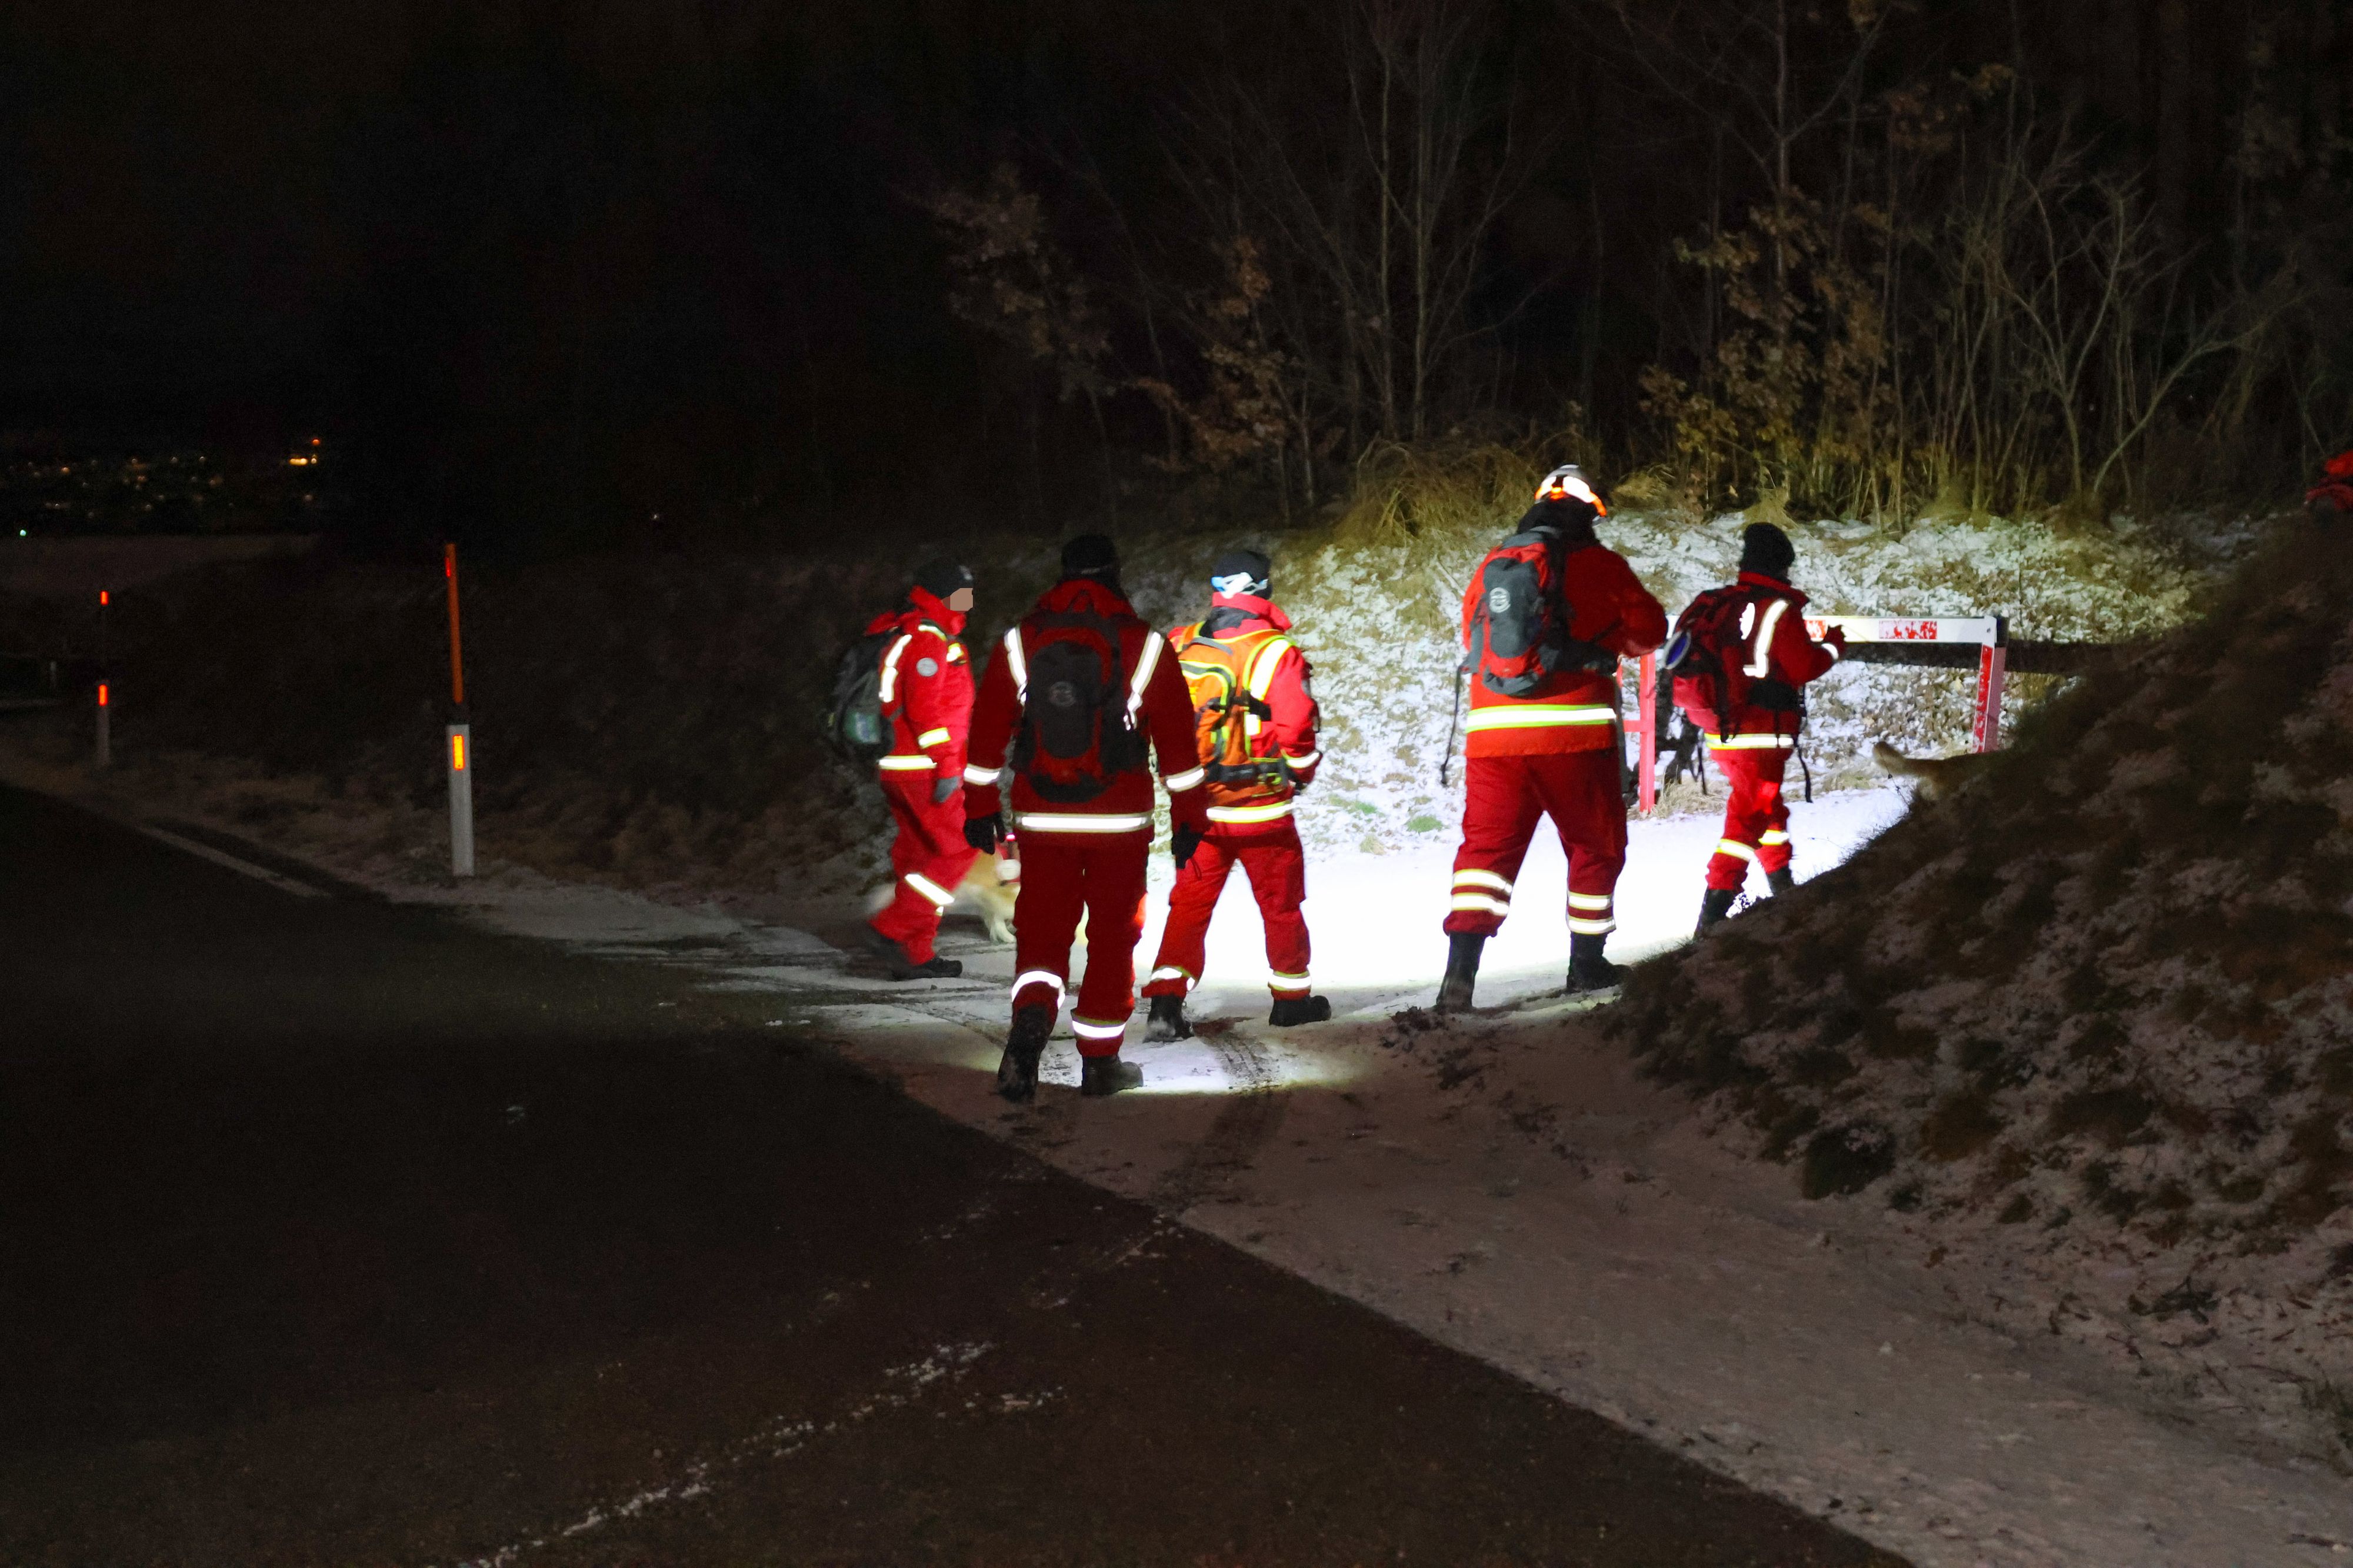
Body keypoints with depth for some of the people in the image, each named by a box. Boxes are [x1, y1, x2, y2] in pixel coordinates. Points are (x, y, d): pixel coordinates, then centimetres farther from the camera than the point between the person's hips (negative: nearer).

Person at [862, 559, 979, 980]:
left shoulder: (901, 633, 18)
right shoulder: (928, 639, -14)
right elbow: (926, 709, -22)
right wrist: (948, 767, -21)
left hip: (896, 767, 10)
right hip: (923, 768, -10)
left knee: (920, 855, 12)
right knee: (959, 848, -6)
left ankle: (913, 956, 14)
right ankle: (893, 929, -9)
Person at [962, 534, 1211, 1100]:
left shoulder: (1021, 642, 2)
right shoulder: (1143, 645, -3)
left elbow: (989, 729, 5)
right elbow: (1177, 739, -2)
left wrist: (980, 807, 13)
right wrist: (1190, 817, 5)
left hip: (1041, 820, 1)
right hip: (1120, 820, -1)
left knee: (1042, 932, 9)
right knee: (1114, 936, 10)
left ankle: (1031, 1021, -18)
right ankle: (1100, 1063, 15)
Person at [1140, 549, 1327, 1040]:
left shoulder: (1179, 646, 0)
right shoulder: (1276, 653, -15)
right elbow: (1296, 728, -17)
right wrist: (1302, 773, 2)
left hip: (1196, 806, 3)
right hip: (1260, 807, -3)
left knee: (1190, 903, 9)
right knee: (1281, 902, 14)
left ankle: (1166, 1002, -2)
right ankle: (1291, 996, 27)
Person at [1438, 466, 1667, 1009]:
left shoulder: (1491, 566, 14)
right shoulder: (1597, 563, 2)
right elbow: (1649, 631, 9)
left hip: (1492, 728, 3)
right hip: (1575, 731, -3)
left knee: (1487, 845, 4)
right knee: (1596, 844, 14)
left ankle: (1461, 965, -12)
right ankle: (1587, 962, 21)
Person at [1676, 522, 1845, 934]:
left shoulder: (1717, 603, 6)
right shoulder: (1779, 609, -14)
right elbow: (1804, 667, -11)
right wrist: (1833, 646, 5)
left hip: (1721, 732, 8)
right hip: (1759, 735, -8)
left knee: (1769, 810, 26)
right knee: (1748, 821, -6)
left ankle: (1783, 890, 43)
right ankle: (1713, 917, -13)